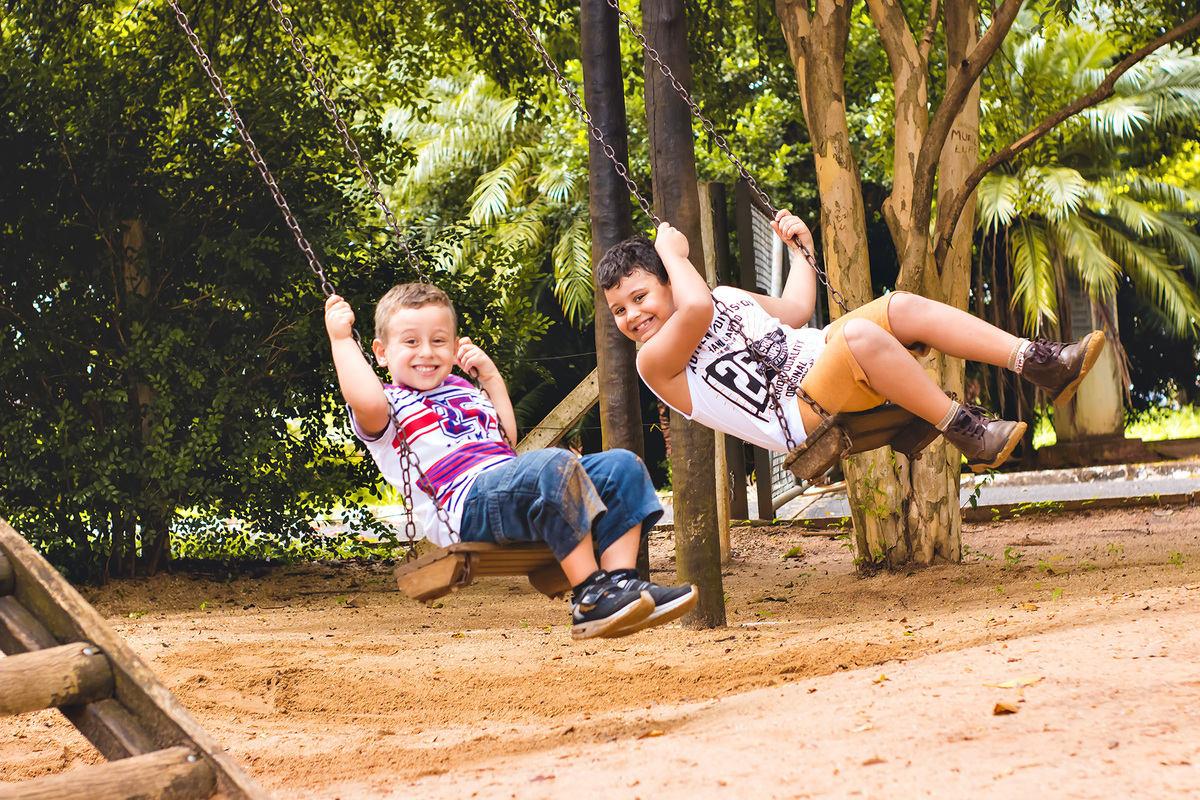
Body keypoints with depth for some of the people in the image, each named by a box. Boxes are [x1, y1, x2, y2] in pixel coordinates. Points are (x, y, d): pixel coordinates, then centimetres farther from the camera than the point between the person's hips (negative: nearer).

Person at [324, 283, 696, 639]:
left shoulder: (464, 392, 33)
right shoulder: (391, 403, 8)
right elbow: (365, 401, -17)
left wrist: (491, 377, 31)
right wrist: (341, 338, -7)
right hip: (467, 507, -9)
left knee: (622, 466, -6)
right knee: (554, 465, -36)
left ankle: (620, 579, -21)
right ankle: (590, 599, -36)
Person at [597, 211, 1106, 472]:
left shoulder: (725, 296, 23)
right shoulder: (655, 362, -4)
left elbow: (794, 310, 32)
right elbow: (695, 309, -23)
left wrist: (802, 246, 27)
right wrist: (673, 253, -8)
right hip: (799, 416, -8)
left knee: (902, 308, -15)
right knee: (862, 334, -34)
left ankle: (1044, 365, -18)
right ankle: (965, 432, -28)